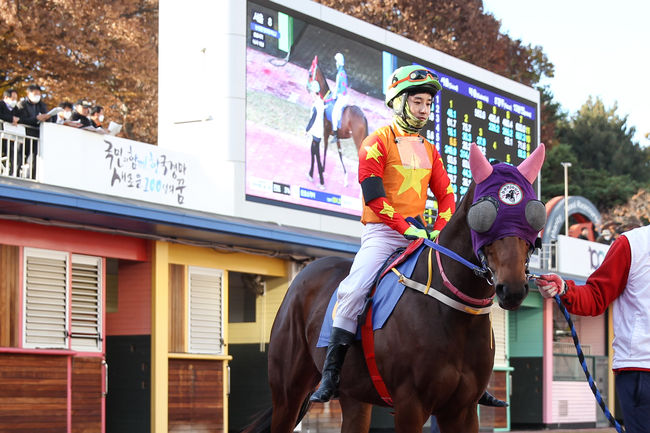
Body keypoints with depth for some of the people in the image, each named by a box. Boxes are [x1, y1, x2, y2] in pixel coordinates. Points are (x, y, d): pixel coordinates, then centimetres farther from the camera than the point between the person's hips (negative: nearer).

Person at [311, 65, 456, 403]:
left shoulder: (429, 150, 17)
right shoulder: (378, 142, -2)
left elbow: (446, 196, 14)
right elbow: (374, 194, -13)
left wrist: (439, 231, -4)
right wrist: (405, 226, -20)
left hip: (418, 236, 6)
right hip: (382, 233, -6)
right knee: (354, 289, -27)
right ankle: (331, 373, -19)